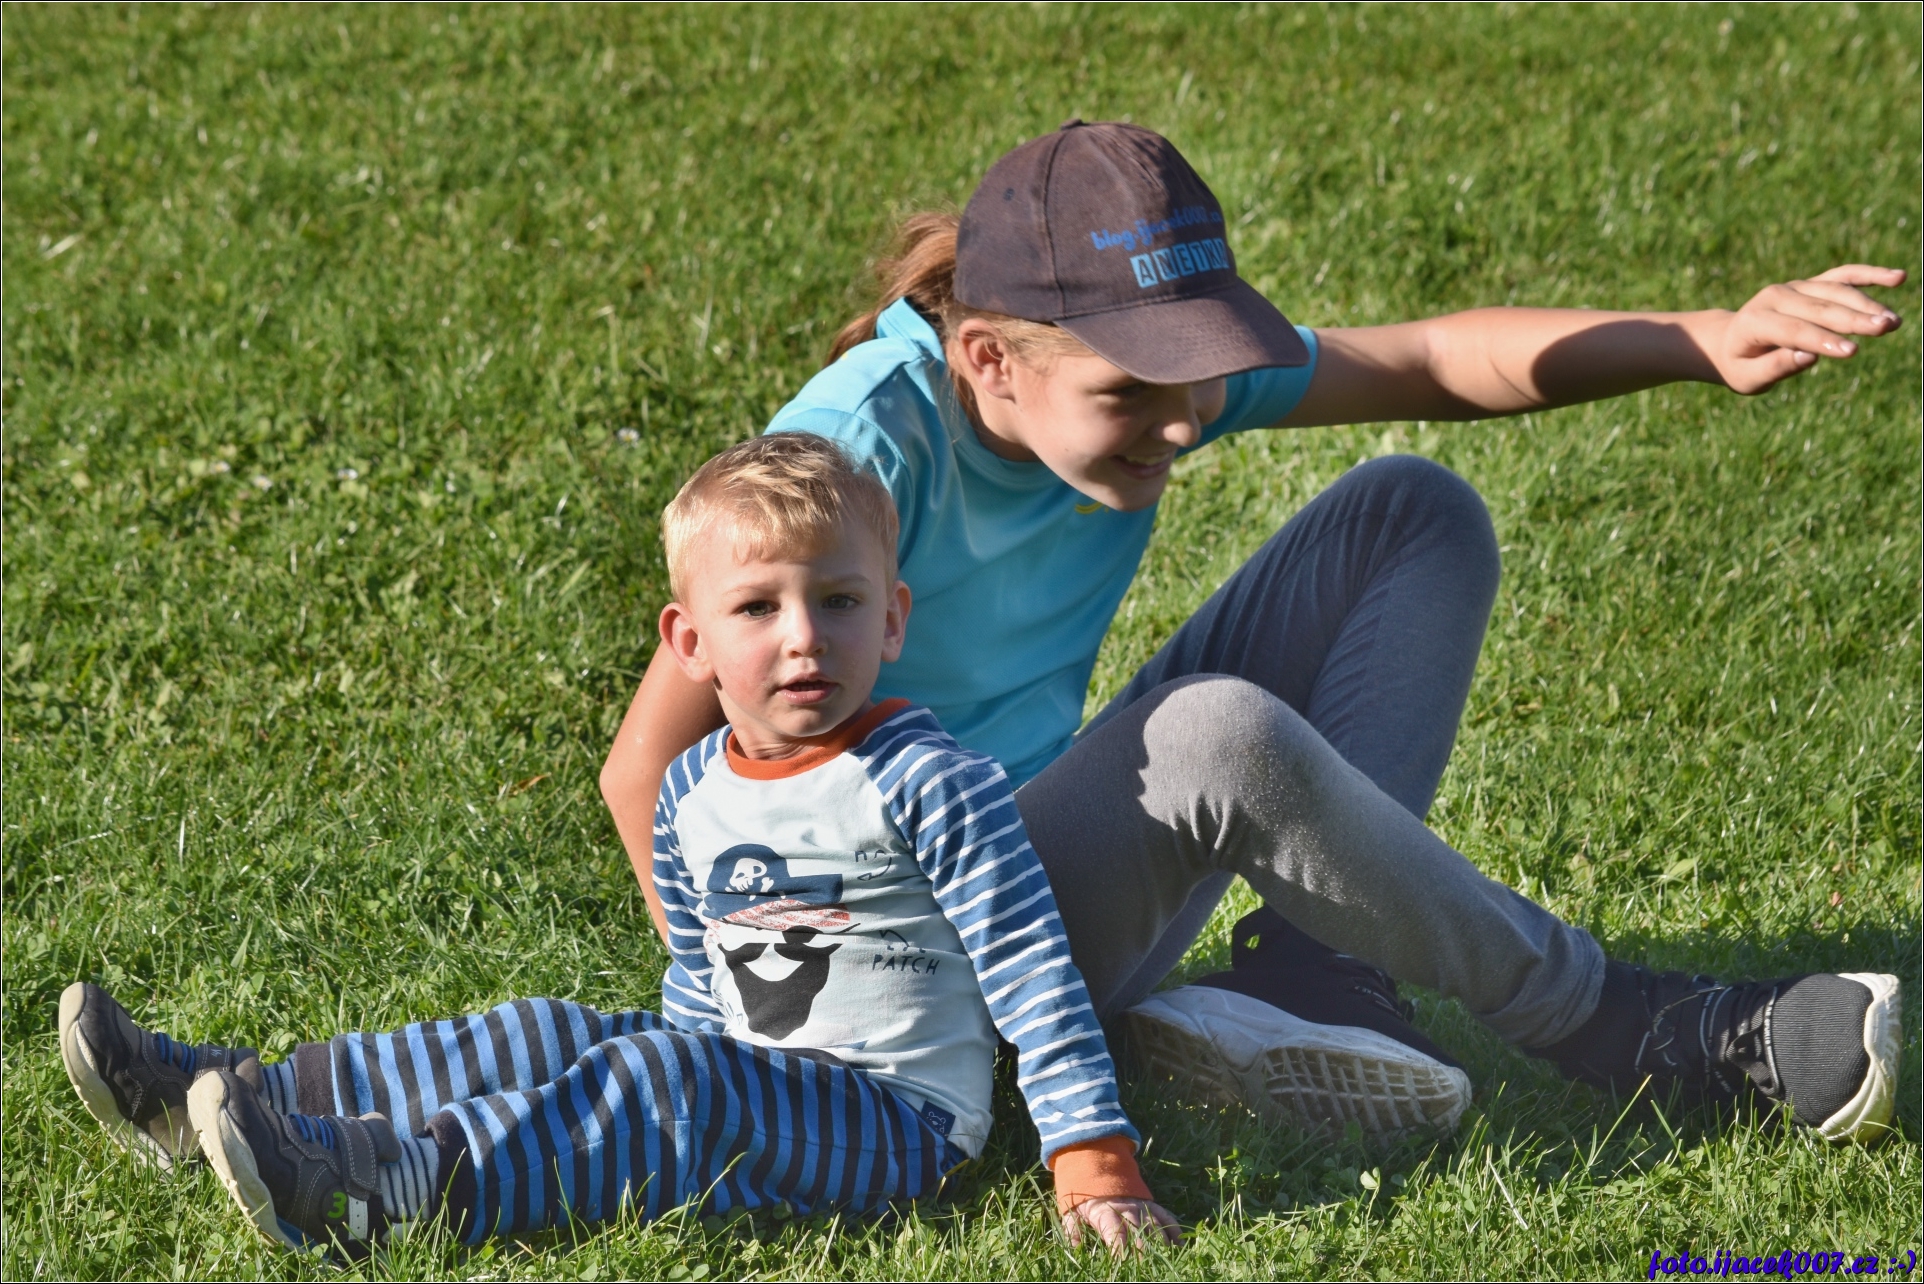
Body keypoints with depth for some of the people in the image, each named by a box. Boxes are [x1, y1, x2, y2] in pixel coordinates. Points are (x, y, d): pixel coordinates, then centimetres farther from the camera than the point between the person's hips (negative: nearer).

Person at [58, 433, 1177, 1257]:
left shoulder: (926, 785, -14)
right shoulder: (694, 798, 7)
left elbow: (1034, 976, -16)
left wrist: (1094, 1161, -21)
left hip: (899, 1114, -8)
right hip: (744, 1085, 8)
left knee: (662, 1078, -29)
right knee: (546, 1039, -1)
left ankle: (378, 1190, -42)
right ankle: (237, 1099, 1)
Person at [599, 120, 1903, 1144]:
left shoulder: (1140, 364, -5)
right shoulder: (868, 445, -26)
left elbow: (1434, 361, -5)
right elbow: (650, 767, -24)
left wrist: (1704, 339, -19)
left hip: (1077, 858, 8)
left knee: (1416, 515, 1)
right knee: (1220, 736, -37)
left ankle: (1309, 983, -18)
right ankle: (1662, 1040, -19)